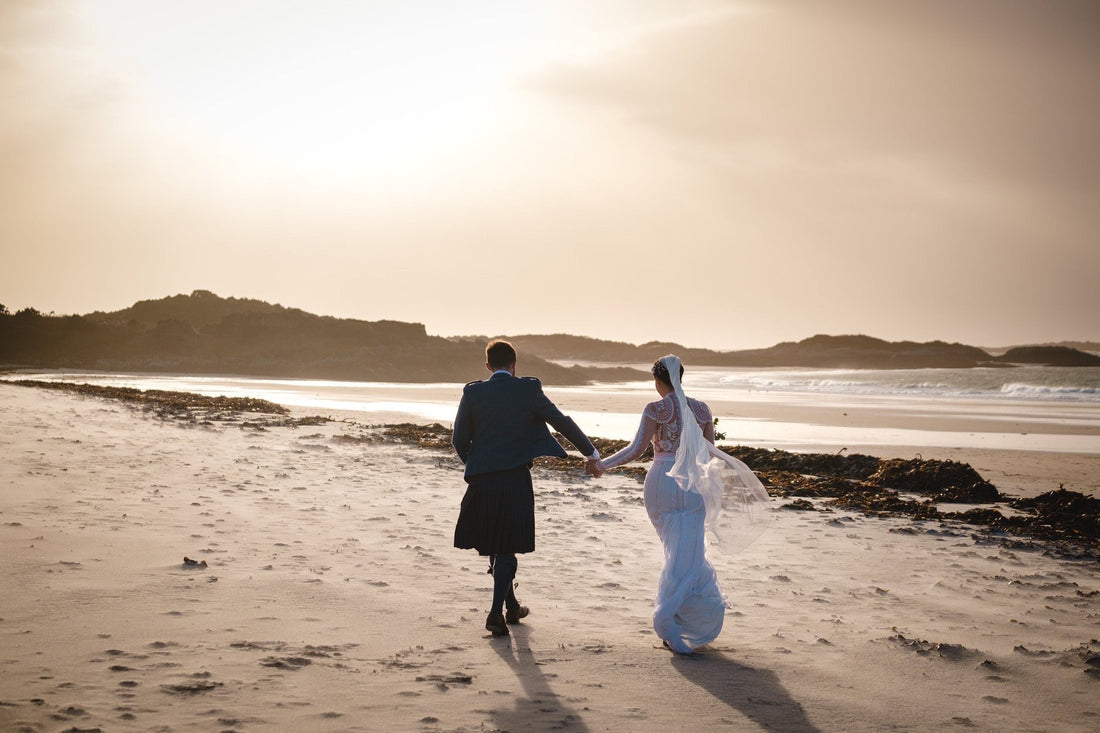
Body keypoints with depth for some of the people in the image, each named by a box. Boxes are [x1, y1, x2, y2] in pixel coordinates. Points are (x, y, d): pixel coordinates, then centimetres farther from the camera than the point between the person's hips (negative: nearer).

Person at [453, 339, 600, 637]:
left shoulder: (472, 392, 0)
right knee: (507, 547, 6)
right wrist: (591, 452, 13)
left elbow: (459, 440, 1)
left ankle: (511, 606, 30)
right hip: (516, 480, -1)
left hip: (482, 481, 2)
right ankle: (497, 612, -3)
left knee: (492, 545, 18)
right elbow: (562, 422, 2)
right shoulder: (528, 389, -2)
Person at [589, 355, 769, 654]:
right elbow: (710, 453, 11)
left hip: (661, 482, -1)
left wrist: (602, 464, 2)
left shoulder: (656, 410, -6)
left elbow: (636, 450, -9)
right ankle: (666, 621, -2)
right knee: (687, 556, 4)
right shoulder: (701, 409, 4)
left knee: (676, 551, 13)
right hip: (691, 485, 1)